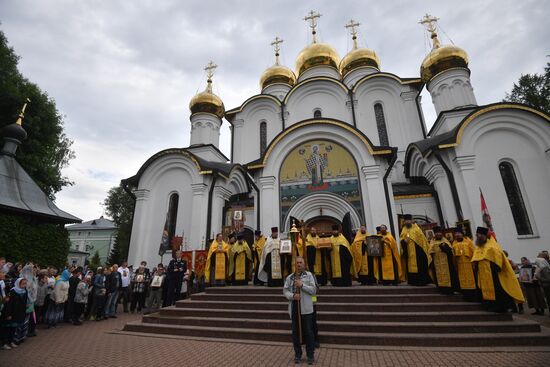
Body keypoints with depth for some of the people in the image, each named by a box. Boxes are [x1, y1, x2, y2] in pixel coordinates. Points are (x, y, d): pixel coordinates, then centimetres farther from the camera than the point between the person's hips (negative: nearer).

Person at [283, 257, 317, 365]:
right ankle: (297, 354, 27)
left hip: (306, 308, -2)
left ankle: (310, 355, 20)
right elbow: (285, 291, 3)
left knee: (308, 332, 5)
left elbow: (314, 290, -5)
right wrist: (292, 296, -15)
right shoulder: (289, 277, 8)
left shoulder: (309, 275, 0)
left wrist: (302, 285, -16)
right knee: (295, 332, 12)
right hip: (294, 308, 3)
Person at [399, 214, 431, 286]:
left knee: (419, 266, -6)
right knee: (410, 266, 4)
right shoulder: (404, 230, 13)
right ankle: (413, 281, 9)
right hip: (408, 251, 3)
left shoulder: (416, 228, 4)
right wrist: (404, 241, -16)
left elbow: (421, 237, -3)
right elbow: (401, 239, 7)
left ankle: (421, 281, 0)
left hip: (417, 250, -3)